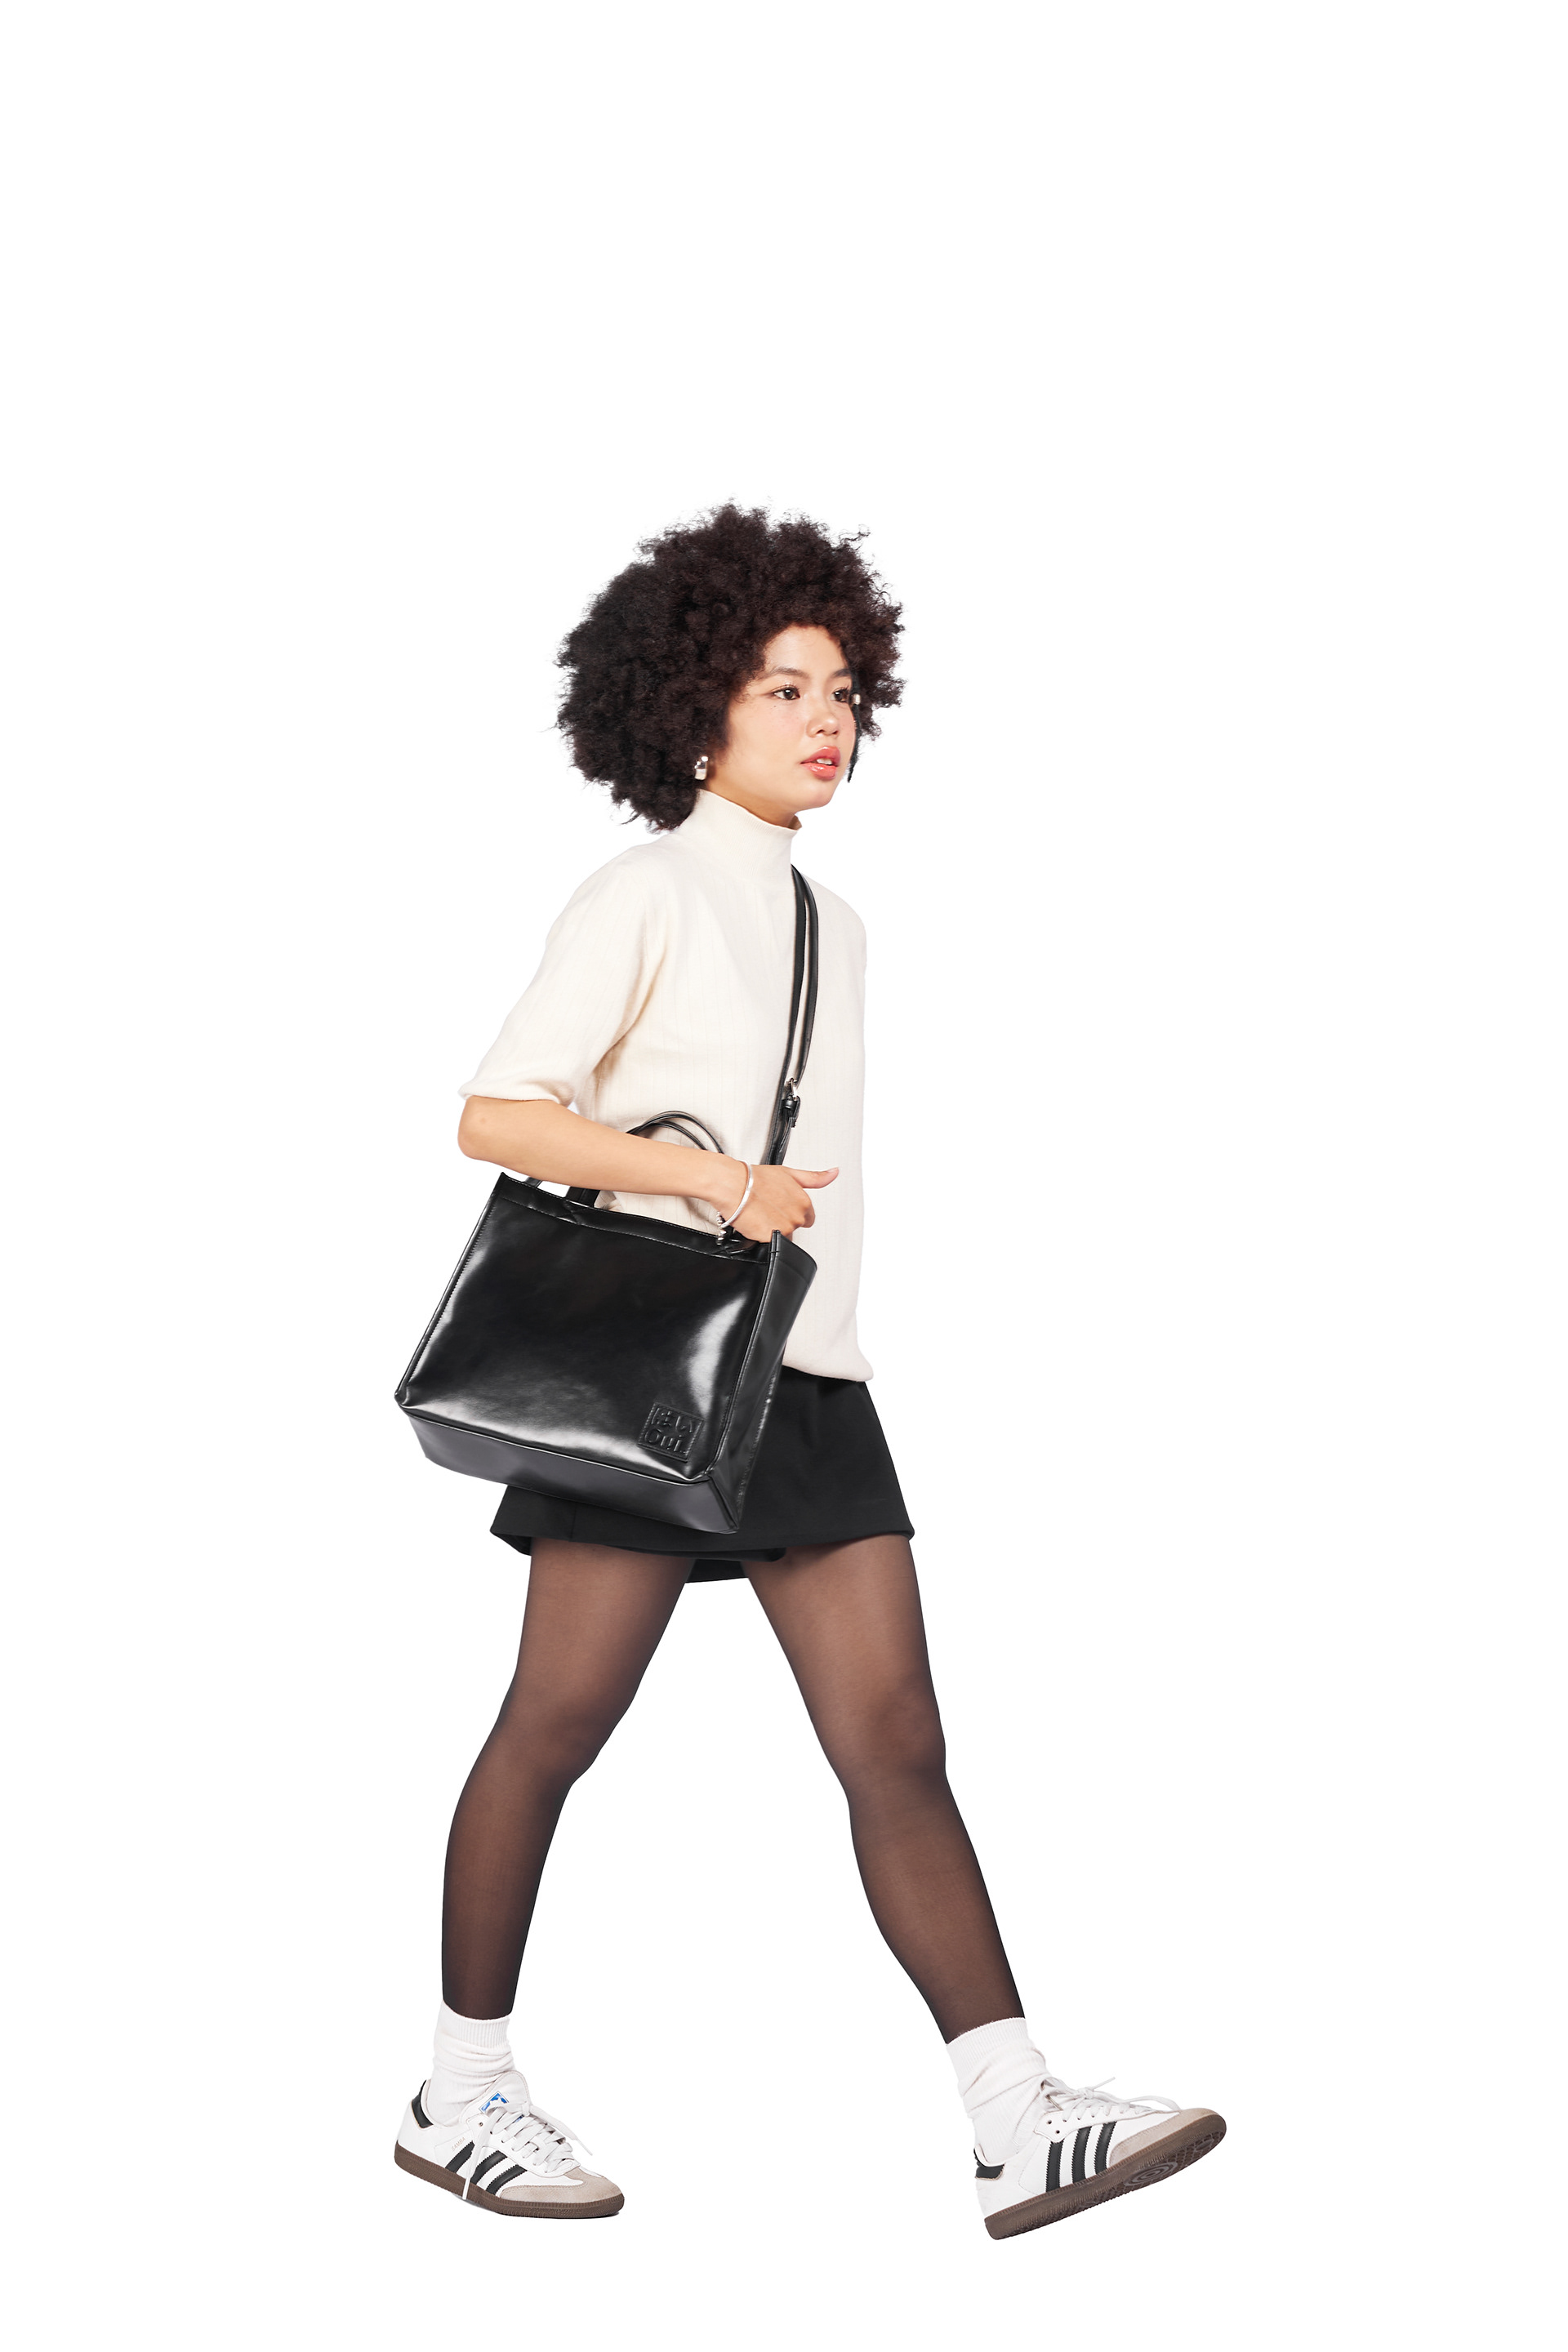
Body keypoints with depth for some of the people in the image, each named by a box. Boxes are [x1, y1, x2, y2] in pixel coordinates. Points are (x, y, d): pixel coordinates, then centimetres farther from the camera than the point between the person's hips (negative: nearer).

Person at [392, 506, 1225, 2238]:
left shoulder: (827, 924, 18)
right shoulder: (646, 897, -3)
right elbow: (493, 1115, -10)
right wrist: (709, 1182, -19)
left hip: (805, 1375, 7)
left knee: (896, 1742, -1)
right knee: (559, 1722, 0)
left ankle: (1020, 2128, -4)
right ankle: (459, 2095, 14)